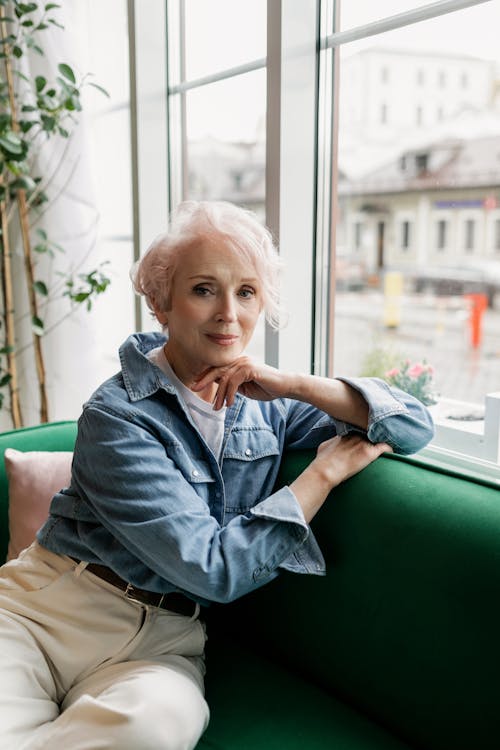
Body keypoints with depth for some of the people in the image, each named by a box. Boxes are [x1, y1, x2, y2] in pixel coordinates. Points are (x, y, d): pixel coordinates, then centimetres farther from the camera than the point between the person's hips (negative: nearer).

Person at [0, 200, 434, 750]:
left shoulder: (264, 404, 4)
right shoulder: (118, 417, -12)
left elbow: (415, 427, 1)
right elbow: (212, 567, -18)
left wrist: (295, 385, -14)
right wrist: (326, 469, -13)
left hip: (161, 639, 4)